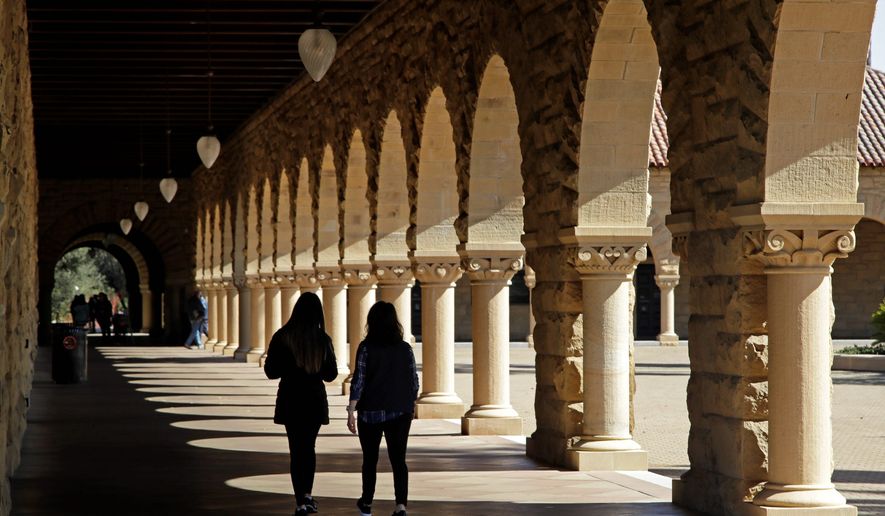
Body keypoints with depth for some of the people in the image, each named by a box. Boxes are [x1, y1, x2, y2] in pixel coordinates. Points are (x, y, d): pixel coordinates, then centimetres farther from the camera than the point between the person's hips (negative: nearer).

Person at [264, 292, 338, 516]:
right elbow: (331, 373, 2)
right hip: (315, 399, 1)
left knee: (297, 450, 4)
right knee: (309, 447, 18)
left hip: (291, 400, -1)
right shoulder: (323, 339, -7)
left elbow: (271, 371, -5)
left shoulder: (282, 337, -10)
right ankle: (307, 496, 15)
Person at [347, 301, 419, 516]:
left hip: (372, 412, -1)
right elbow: (414, 381, 5)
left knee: (370, 459, 15)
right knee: (398, 460, 2)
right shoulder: (405, 348, 0)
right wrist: (411, 405, 19)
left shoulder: (366, 347, -8)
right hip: (400, 412, 2)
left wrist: (351, 410, -9)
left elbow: (358, 380, -12)